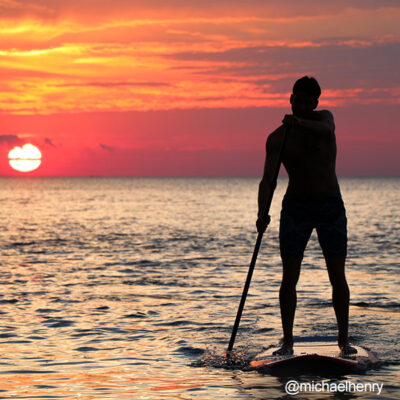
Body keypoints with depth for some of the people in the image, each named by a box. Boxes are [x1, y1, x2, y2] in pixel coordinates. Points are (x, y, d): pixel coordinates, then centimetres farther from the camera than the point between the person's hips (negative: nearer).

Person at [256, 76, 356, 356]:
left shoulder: (323, 118, 0)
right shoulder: (277, 138, -2)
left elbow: (326, 130, -26)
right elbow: (268, 179, -11)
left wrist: (301, 123, -46)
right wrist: (262, 212, -28)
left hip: (331, 206, 0)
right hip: (296, 207, 0)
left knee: (337, 276, -1)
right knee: (290, 277, -5)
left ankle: (344, 339, 7)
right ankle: (287, 341, 2)